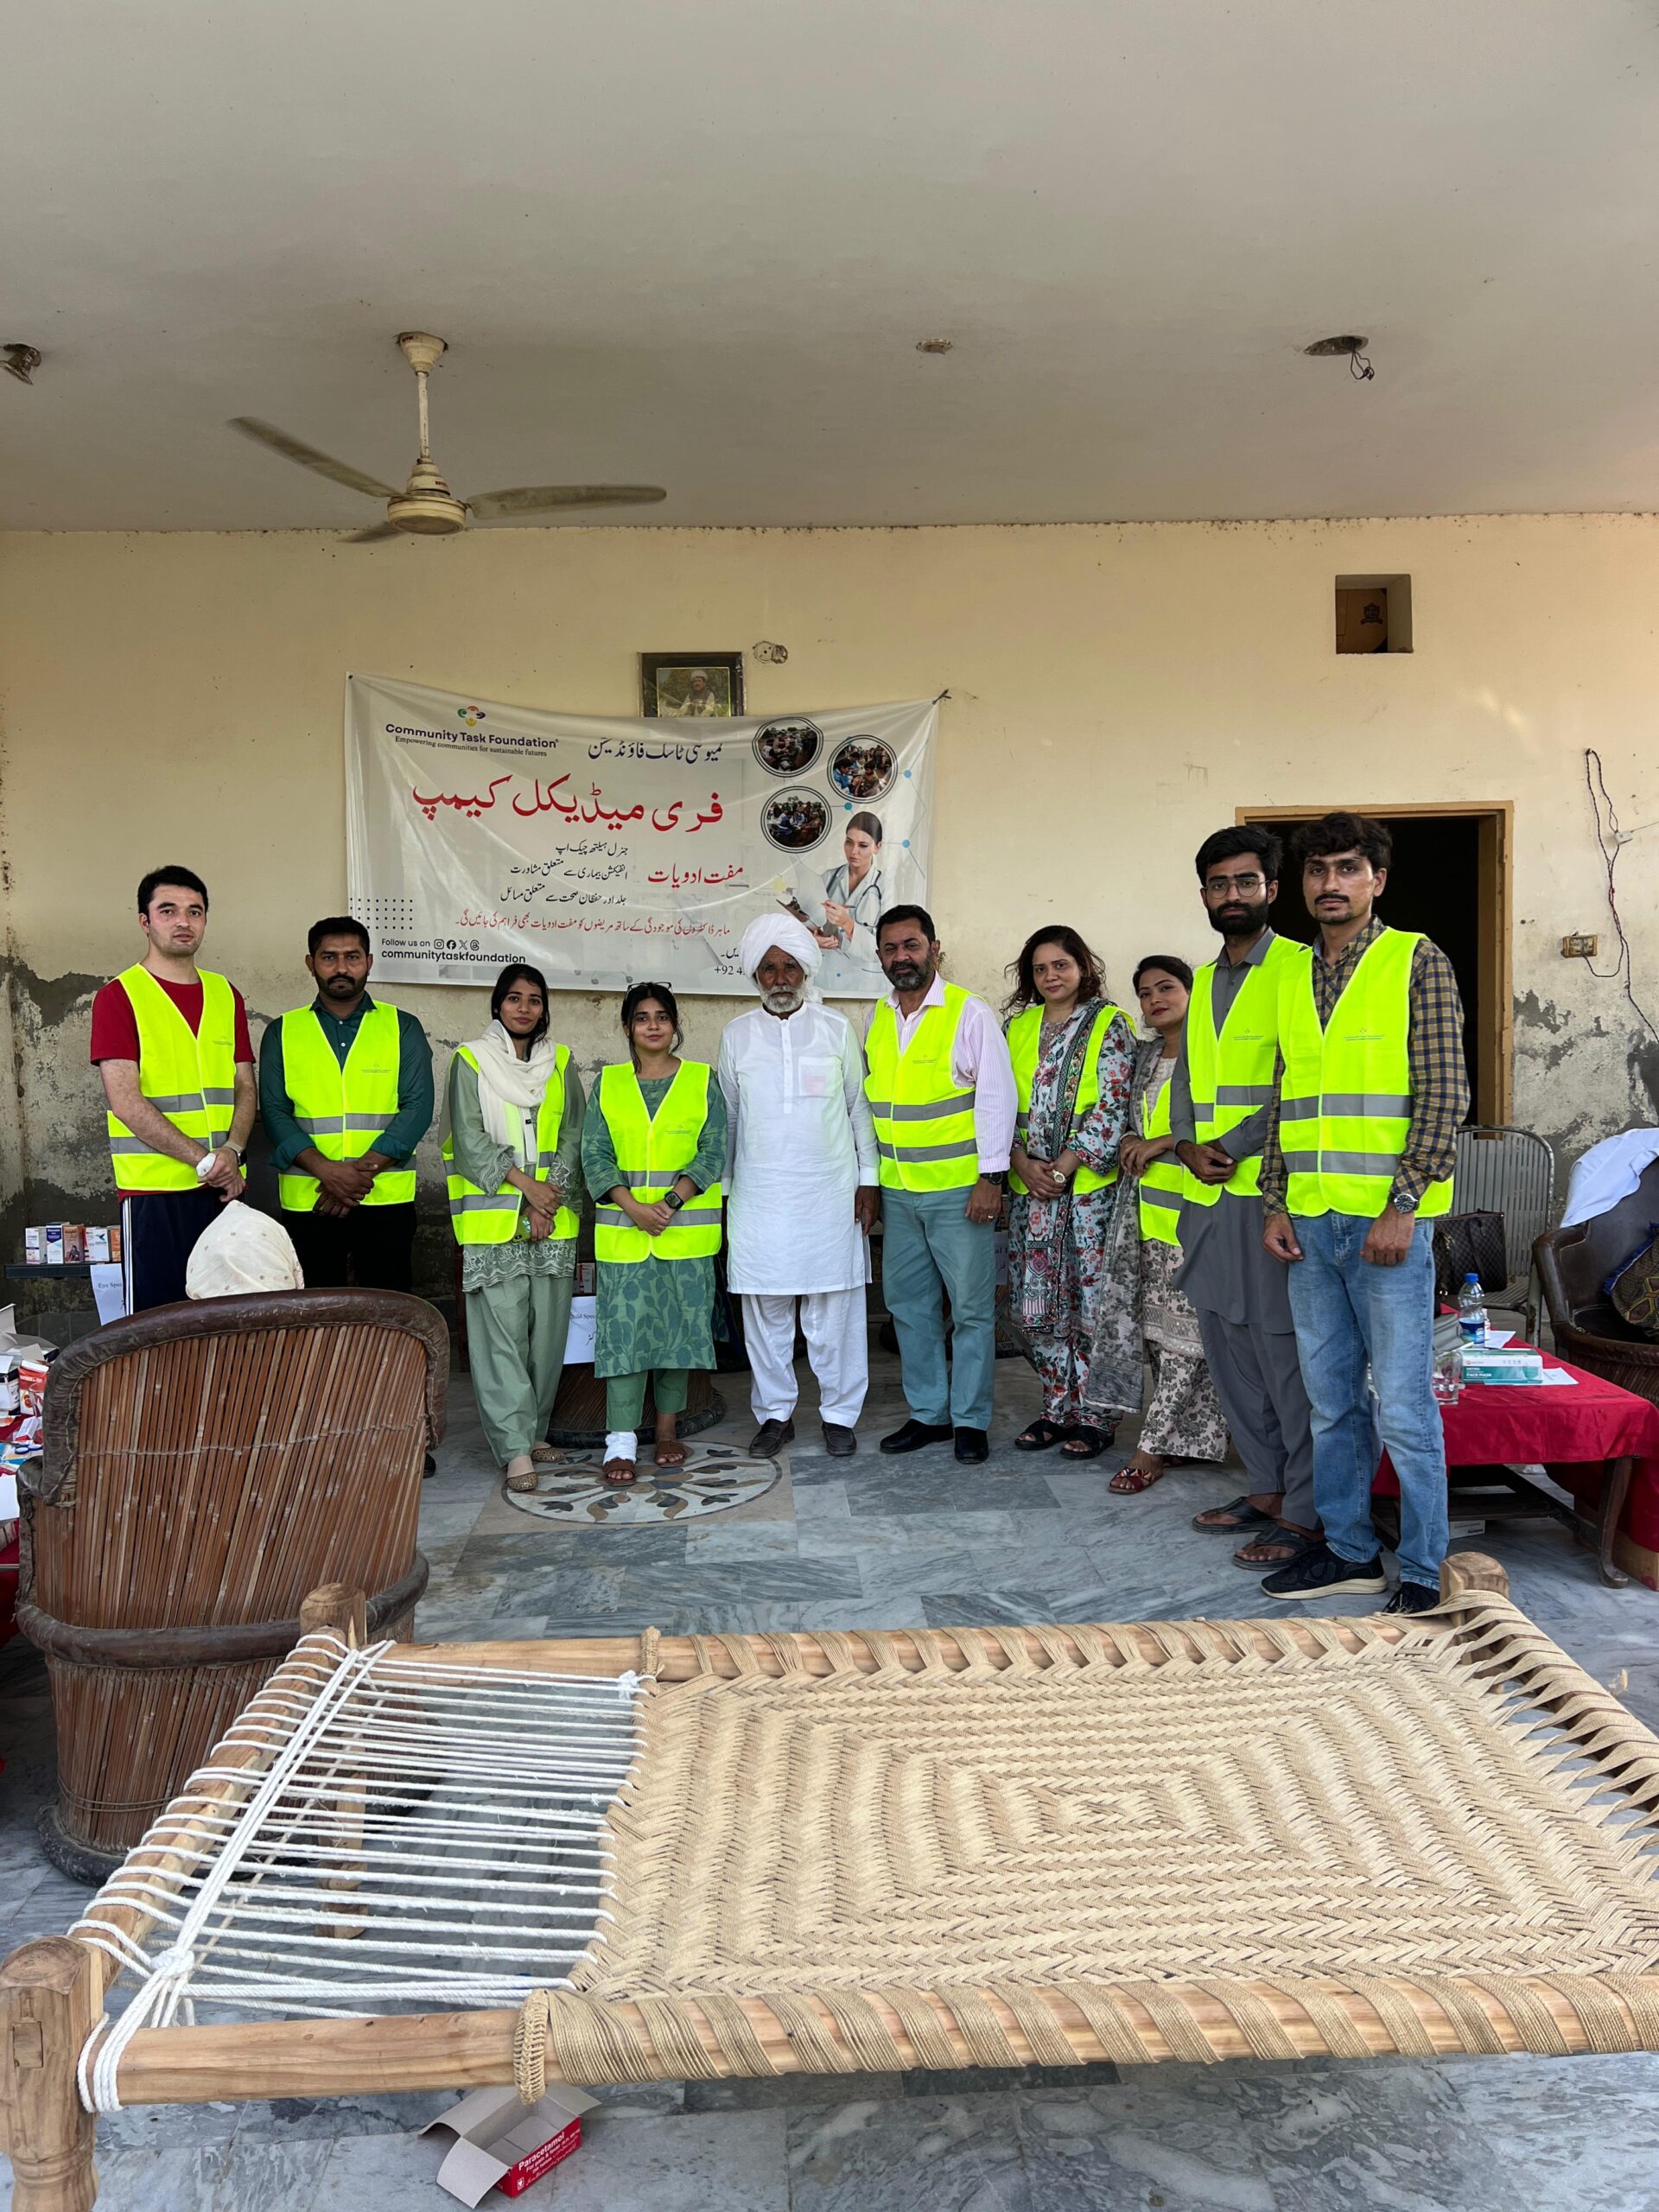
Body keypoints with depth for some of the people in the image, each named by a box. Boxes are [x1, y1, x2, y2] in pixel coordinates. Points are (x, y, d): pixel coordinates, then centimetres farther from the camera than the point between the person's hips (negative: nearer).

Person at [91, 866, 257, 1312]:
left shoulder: (226, 995, 13)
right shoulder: (118, 996, -3)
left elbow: (245, 1087, 11)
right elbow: (125, 1101, -11)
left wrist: (231, 1152, -8)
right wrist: (203, 1159, -15)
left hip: (225, 1187, 5)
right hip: (155, 1191, -5)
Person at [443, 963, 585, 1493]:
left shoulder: (560, 1063, 13)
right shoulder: (471, 1061, 4)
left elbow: (573, 1137, 7)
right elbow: (470, 1139, -4)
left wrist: (551, 1198, -5)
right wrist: (525, 1183, -11)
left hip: (554, 1221, 3)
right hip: (494, 1222, -3)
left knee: (548, 1329, 4)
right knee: (501, 1332, -7)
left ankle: (532, 1431, 17)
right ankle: (515, 1448, -6)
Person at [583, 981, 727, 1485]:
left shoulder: (702, 1080, 4)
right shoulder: (608, 1083, 7)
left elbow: (713, 1151, -2)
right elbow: (594, 1155, 1)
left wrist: (670, 1203, -14)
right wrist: (633, 1207, -13)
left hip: (687, 1228, 0)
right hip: (623, 1230, 0)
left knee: (680, 1323, 4)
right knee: (623, 1325, -4)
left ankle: (666, 1429, 17)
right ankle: (620, 1441, -2)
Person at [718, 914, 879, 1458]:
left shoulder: (836, 1029, 4)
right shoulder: (737, 1035, 6)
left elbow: (860, 1107, 7)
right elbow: (726, 1117, 11)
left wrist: (869, 1179, 3)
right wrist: (720, 1187, 9)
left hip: (830, 1192, -1)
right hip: (759, 1195, 1)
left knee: (833, 1308, 2)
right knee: (765, 1309, 5)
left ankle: (840, 1414, 15)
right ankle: (775, 1413, 19)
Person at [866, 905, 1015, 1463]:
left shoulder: (969, 1013, -7)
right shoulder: (876, 1020, 10)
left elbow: (997, 1096, -9)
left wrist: (991, 1176, -14)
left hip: (958, 1189, -5)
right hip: (897, 1191, 6)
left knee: (971, 1307, 1)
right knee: (909, 1305, 12)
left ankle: (970, 1420, 13)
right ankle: (927, 1412, 24)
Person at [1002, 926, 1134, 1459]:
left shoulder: (1109, 1025, 0)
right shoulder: (1018, 1027, 13)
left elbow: (1112, 1106, -7)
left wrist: (1065, 1166, -13)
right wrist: (1021, 1162, -5)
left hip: (1089, 1185, -4)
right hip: (1029, 1188, 4)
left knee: (1090, 1306, -1)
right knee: (1035, 1308, 6)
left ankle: (1091, 1417, 10)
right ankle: (1057, 1409, 19)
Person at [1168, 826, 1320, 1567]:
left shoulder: (1299, 970, -5)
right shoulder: (1203, 982, 19)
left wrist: (1234, 1149, -14)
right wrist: (1188, 1146, -2)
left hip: (1272, 1193, -8)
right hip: (1210, 1198, 8)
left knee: (1285, 1352, -5)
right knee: (1228, 1347, 13)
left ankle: (1305, 1513, 5)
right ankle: (1265, 1489, 26)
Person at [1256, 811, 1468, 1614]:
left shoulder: (1418, 963, -2)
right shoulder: (1291, 978, 14)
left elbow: (1444, 1095, -8)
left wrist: (1401, 1207, -14)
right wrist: (1275, 1204, 7)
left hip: (1388, 1218, -5)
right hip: (1310, 1221, 6)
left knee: (1404, 1406, -1)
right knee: (1330, 1399, 12)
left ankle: (1423, 1573, 12)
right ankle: (1348, 1550, 25)